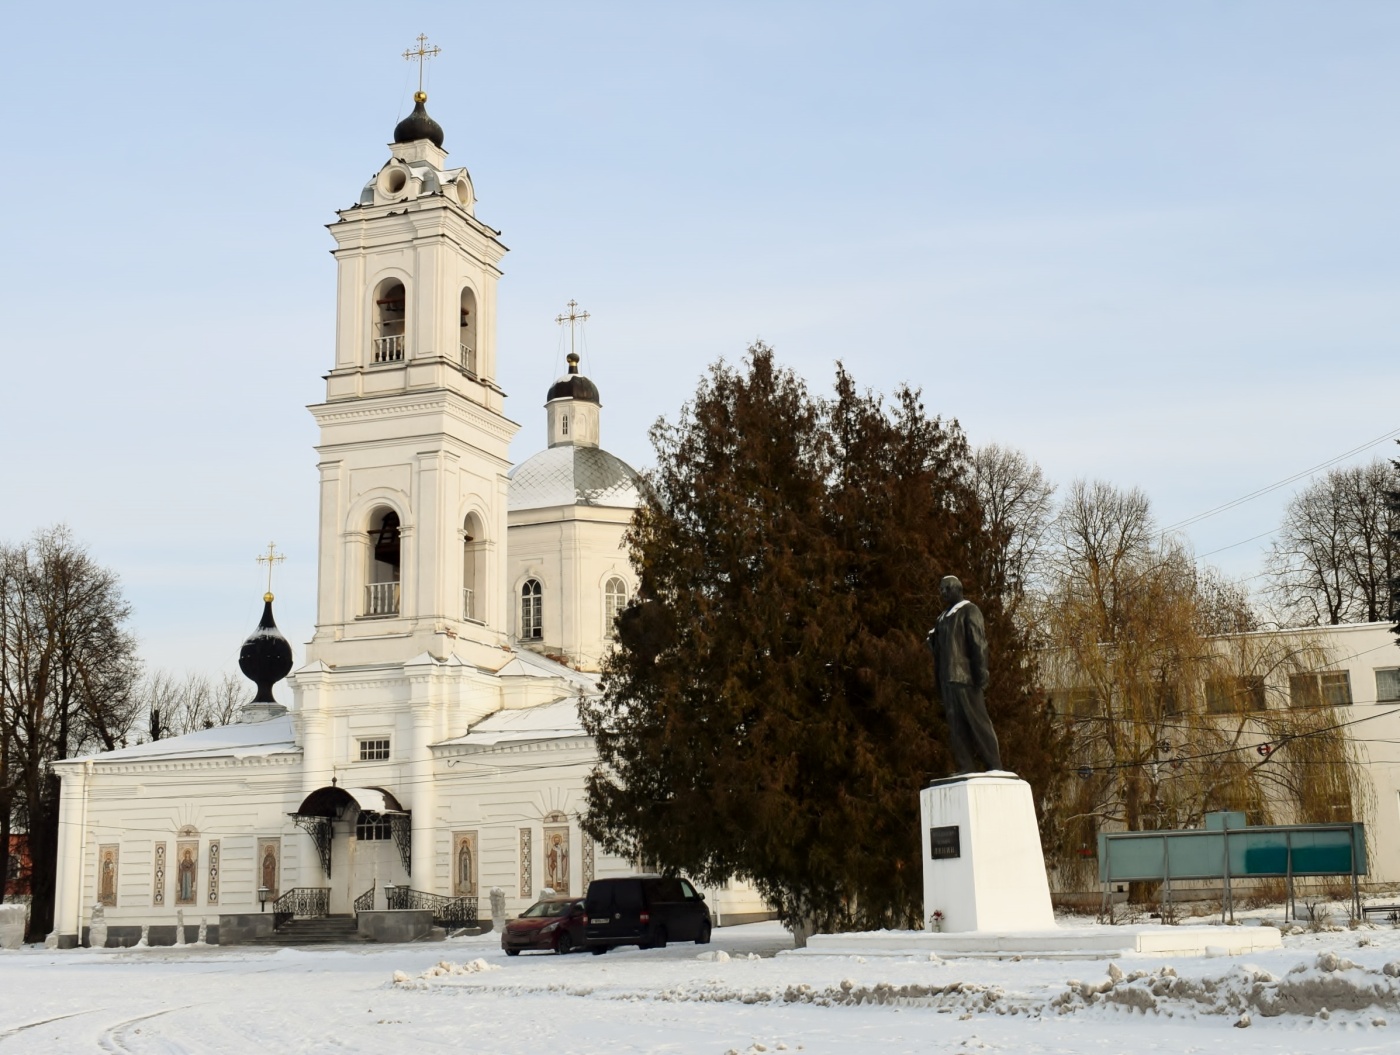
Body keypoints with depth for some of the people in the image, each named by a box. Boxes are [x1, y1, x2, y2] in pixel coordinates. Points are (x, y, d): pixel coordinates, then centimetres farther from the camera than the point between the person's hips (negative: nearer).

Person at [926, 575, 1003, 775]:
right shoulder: (943, 619, 23)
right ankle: (967, 768, 1)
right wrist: (939, 682, 14)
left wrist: (981, 675, -17)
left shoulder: (969, 611, 2)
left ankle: (994, 766, -8)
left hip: (965, 678, -7)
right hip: (948, 680, 7)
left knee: (978, 722, -9)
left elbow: (979, 644, -8)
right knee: (956, 726, 1)